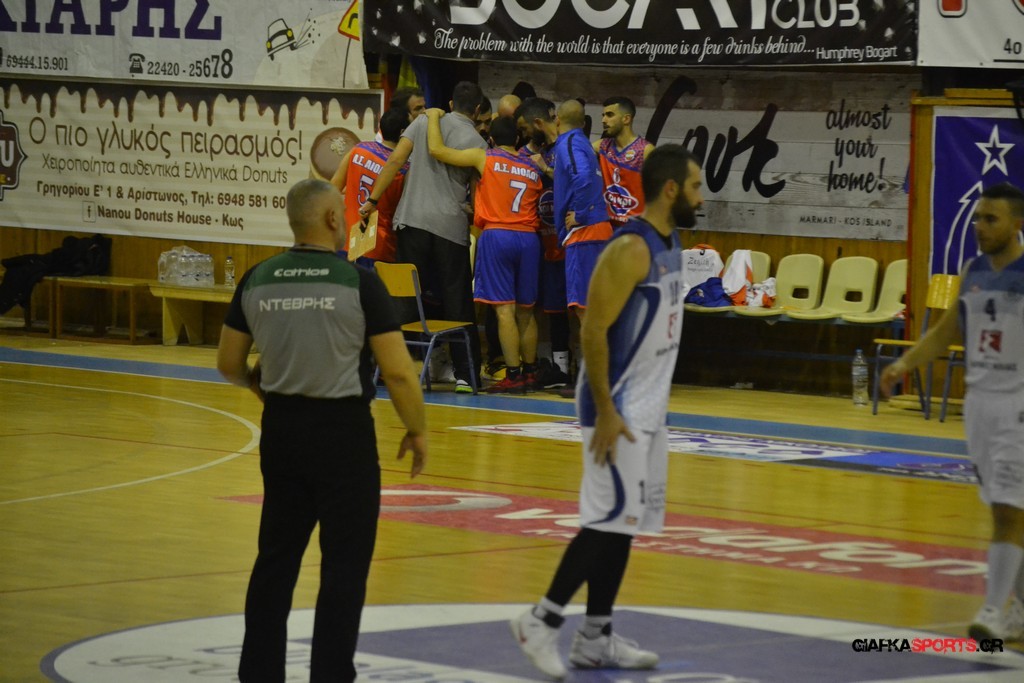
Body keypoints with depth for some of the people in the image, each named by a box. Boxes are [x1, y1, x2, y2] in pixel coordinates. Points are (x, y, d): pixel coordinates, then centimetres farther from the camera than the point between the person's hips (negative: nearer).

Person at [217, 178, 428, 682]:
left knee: (277, 556, 16)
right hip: (342, 430, -5)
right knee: (344, 564, 3)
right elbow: (397, 371, -14)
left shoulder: (257, 280, 1)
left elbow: (229, 364, 10)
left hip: (281, 427, 5)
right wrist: (416, 430, 1)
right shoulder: (358, 283, -12)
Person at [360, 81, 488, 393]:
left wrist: (373, 200, 2)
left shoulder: (423, 122, 7)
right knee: (457, 303, 4)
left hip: (412, 220, 2)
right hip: (451, 227, -2)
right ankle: (466, 375, 3)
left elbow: (396, 160, 0)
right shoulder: (477, 142, 2)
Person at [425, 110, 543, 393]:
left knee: (504, 308, -5)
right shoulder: (533, 168, 16)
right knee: (525, 309, 14)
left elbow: (437, 149, 2)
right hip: (528, 238, 4)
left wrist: (434, 116, 15)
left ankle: (513, 376, -9)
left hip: (497, 235, -4)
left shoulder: (485, 158, 3)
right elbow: (541, 209, 15)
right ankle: (530, 372, 22)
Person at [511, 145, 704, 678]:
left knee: (626, 521, 10)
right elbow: (594, 330, -21)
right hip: (618, 408, -9)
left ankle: (595, 639, 14)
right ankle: (541, 621, -2)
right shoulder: (630, 249, -18)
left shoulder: (670, 246, 11)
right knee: (610, 518, -10)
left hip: (649, 408, 9)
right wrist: (605, 411, -23)